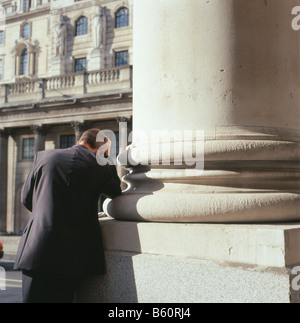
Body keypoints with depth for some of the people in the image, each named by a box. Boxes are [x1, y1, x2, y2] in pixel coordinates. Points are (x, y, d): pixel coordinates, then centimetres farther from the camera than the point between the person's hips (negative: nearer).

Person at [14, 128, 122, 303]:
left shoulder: (43, 156, 5)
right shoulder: (99, 165, -1)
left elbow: (26, 198, 14)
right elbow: (116, 191, 19)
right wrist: (108, 156, 22)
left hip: (38, 252, 0)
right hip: (75, 255, 0)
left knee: (33, 297, 6)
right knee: (62, 298, 9)